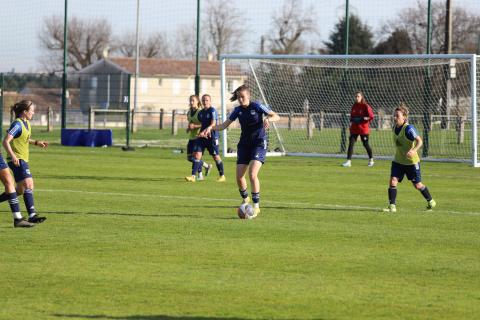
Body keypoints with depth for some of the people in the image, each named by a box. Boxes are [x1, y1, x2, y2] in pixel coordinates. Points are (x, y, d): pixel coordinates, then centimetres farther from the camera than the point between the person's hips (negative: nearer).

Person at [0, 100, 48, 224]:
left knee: (20, 190, 12)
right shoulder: (17, 124, -15)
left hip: (23, 160, 10)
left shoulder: (26, 123, 13)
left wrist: (36, 142, 19)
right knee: (28, 185, -18)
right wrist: (13, 156, -34)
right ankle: (32, 215, -24)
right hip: (17, 160, -10)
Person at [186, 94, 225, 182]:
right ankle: (193, 176, -9)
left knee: (216, 156, 3)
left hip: (212, 136, -6)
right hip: (202, 137, 6)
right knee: (197, 154, -7)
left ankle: (222, 176, 20)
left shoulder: (212, 111, -9)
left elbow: (213, 124, -20)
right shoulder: (201, 113, 12)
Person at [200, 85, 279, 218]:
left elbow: (276, 116, -9)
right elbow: (224, 125, 4)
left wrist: (267, 119, -31)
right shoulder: (238, 110, 2)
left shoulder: (256, 106, -9)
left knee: (252, 174, -20)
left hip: (259, 143, -5)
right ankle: (245, 199, 28)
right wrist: (211, 128, -14)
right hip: (244, 144, 5)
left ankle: (256, 206, -11)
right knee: (239, 176, 0)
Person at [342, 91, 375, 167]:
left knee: (365, 144, 8)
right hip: (354, 129, 5)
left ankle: (371, 160, 28)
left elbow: (371, 117, -12)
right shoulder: (354, 106, 7)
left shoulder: (365, 106, -10)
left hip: (363, 129, -5)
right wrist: (351, 121, 4)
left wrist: (363, 118, -22)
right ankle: (348, 161, -6)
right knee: (351, 144, -6)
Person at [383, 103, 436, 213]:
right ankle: (392, 206, -7)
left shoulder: (408, 128, -22)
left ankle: (430, 201, 32)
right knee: (393, 181, -11)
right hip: (398, 161, 6)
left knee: (417, 185, 8)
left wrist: (413, 150, -44)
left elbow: (419, 141, -28)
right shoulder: (395, 128, 1)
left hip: (411, 161, -6)